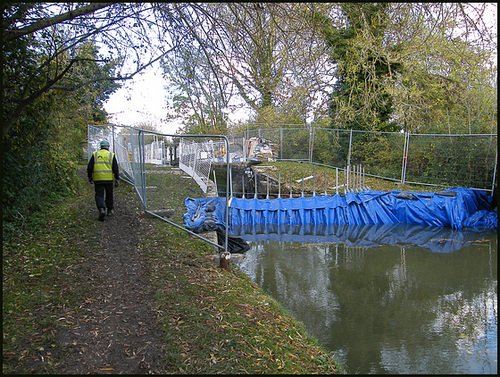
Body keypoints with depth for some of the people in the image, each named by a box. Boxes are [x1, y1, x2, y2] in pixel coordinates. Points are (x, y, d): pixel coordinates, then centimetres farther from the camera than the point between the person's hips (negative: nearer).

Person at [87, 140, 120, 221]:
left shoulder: (95, 155, 6)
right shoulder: (111, 155, 3)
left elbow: (89, 168, 6)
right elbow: (116, 169, 0)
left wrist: (90, 177, 17)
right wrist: (117, 179, 5)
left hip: (98, 179, 0)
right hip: (109, 179, 0)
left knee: (99, 195, 1)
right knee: (109, 195, 15)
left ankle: (101, 209, -21)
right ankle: (110, 210, 24)